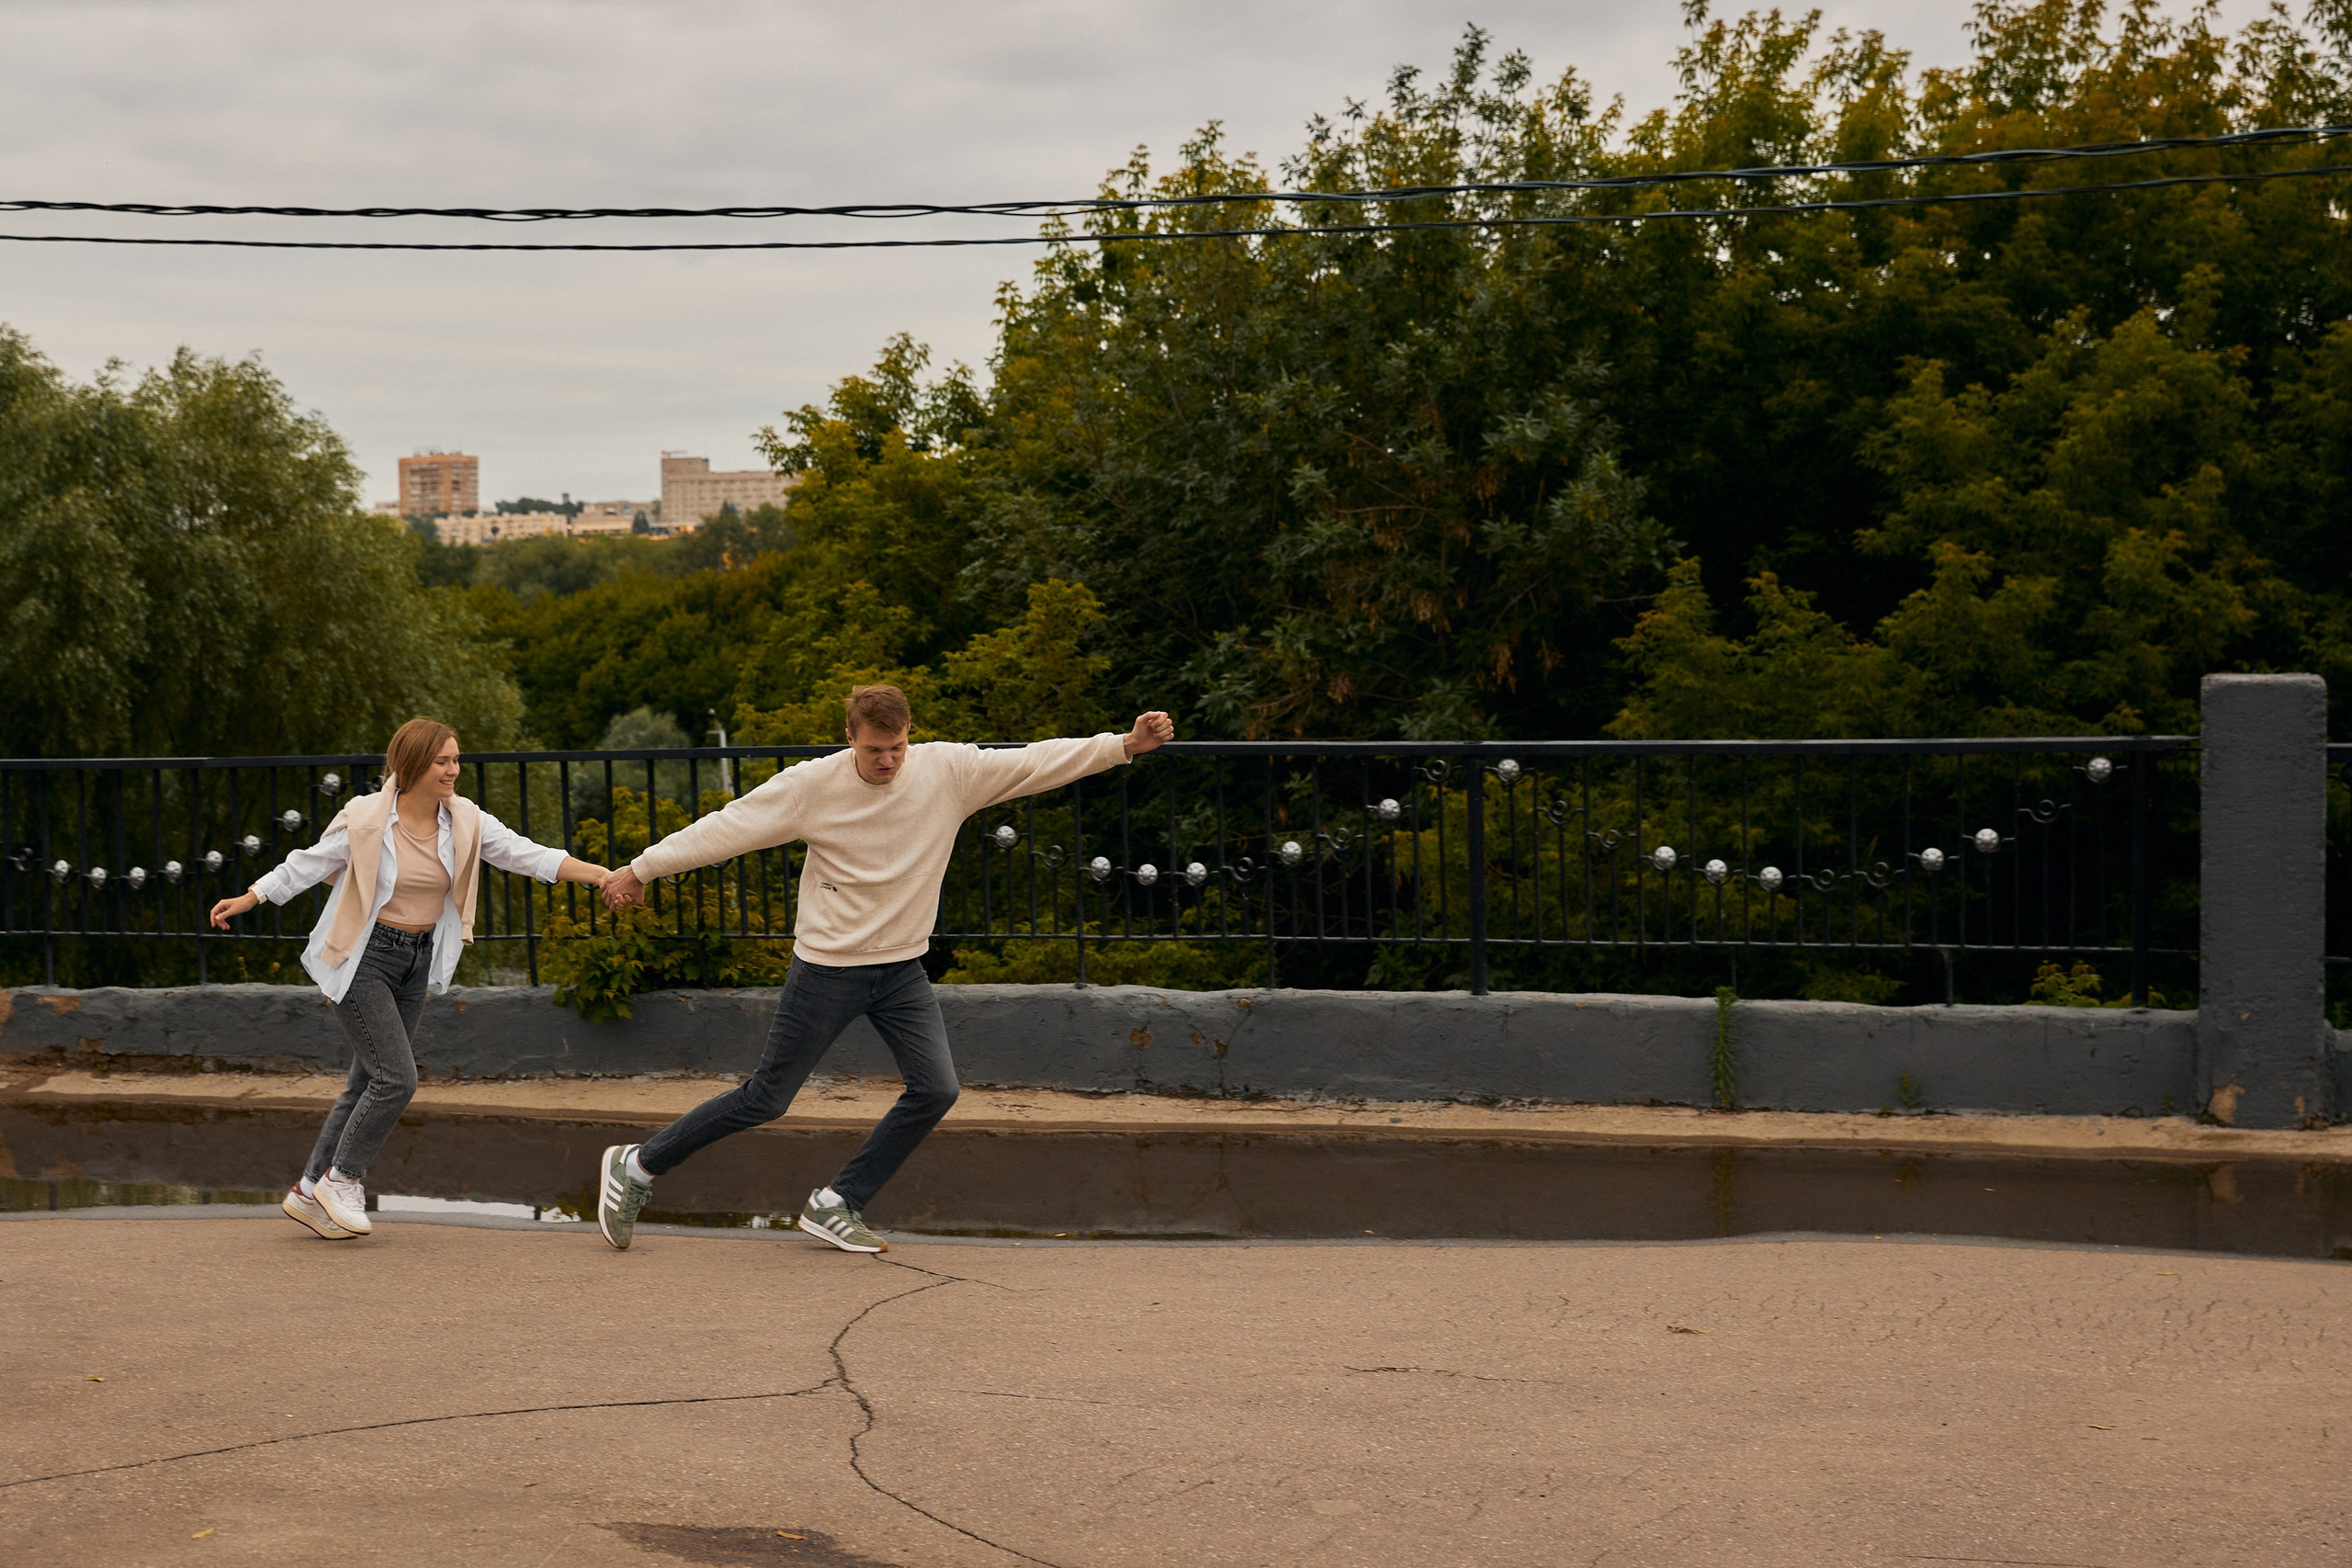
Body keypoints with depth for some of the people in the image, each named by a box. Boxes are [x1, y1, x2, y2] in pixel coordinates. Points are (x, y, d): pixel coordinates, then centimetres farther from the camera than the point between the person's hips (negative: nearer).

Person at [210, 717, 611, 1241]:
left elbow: (529, 855, -7)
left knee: (369, 1083, 10)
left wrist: (604, 876, -16)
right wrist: (246, 900, 3)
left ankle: (310, 1192, 21)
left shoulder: (465, 821, -3)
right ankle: (341, 1178, 6)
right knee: (396, 1077, -14)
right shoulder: (366, 820, -15)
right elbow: (308, 864, -2)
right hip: (363, 957, -6)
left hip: (417, 961, 6)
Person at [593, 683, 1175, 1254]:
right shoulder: (811, 785, -13)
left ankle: (834, 1205, 7)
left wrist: (1125, 745, -18)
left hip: (902, 968, 4)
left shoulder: (949, 771, -7)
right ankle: (637, 1165, 17)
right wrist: (641, 869, -6)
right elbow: (729, 827, -8)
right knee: (767, 1098, 0)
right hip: (826, 968, -4)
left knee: (936, 1089, -8)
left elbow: (1039, 761, -10)